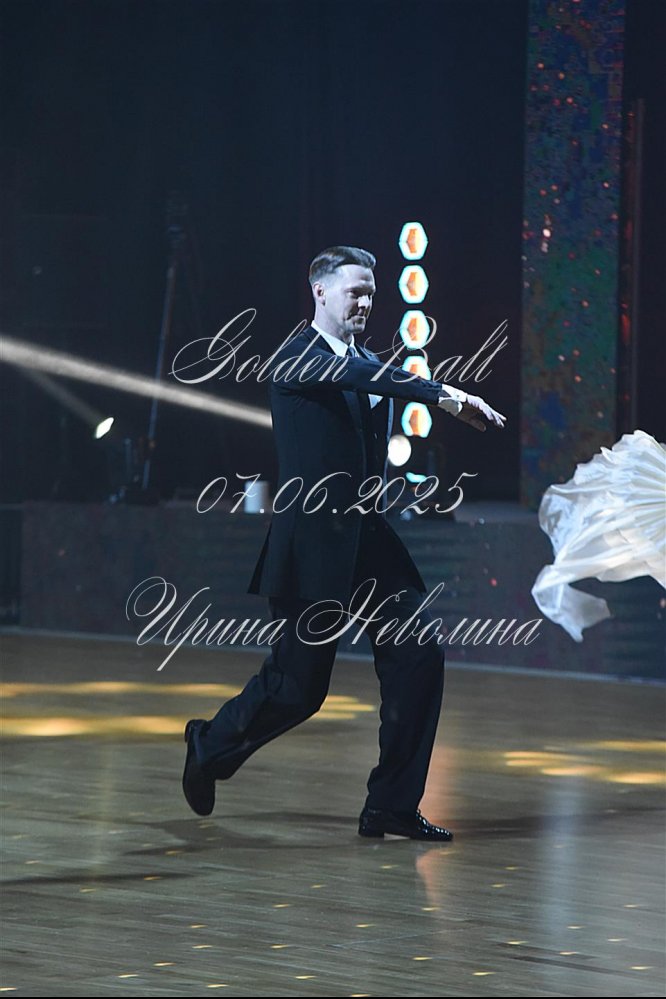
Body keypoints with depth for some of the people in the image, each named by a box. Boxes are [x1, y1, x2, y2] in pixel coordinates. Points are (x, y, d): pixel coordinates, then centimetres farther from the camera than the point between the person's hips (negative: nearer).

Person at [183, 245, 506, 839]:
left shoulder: (367, 361, 17)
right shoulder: (295, 359, -10)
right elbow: (354, 376, -27)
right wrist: (440, 394, -37)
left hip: (368, 540, 7)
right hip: (314, 542, -7)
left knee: (419, 658, -5)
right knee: (298, 685, -1)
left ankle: (392, 807, 3)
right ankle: (212, 747, 28)